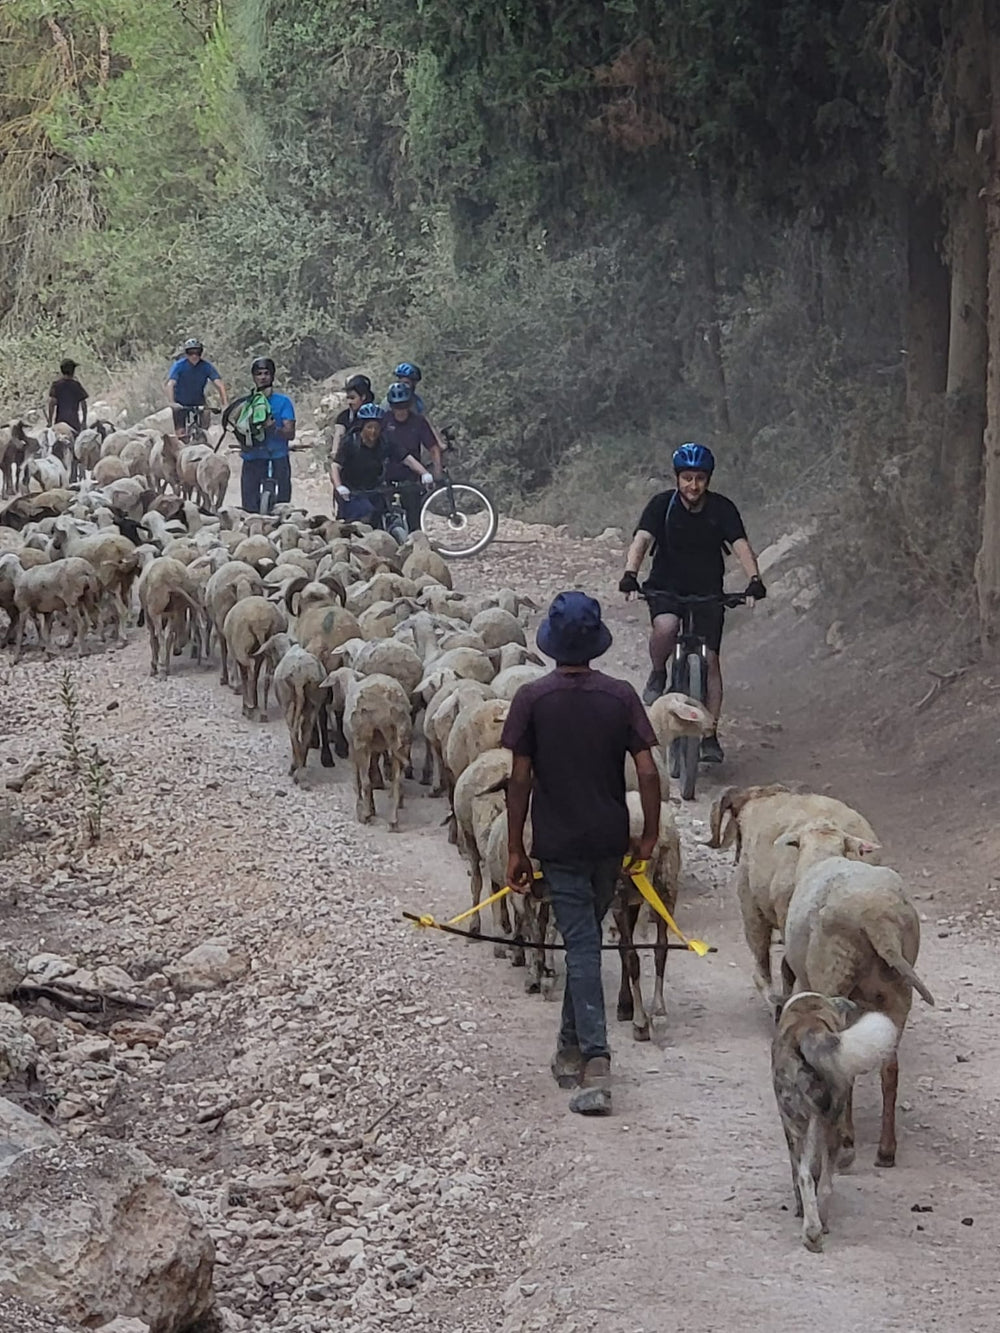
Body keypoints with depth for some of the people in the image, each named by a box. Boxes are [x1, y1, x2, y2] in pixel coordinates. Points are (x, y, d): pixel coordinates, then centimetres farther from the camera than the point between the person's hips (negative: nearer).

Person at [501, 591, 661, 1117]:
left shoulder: (532, 698, -9)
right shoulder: (621, 695, -3)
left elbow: (520, 778, -9)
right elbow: (647, 772, -7)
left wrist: (515, 850, -2)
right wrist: (650, 835, 4)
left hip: (559, 843, -3)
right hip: (609, 839, 3)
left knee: (581, 945, -2)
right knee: (587, 939, 19)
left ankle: (595, 1060, -15)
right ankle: (571, 1049, 27)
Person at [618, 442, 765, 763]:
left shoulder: (722, 508, -8)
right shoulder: (662, 504, -11)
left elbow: (741, 545, -19)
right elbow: (641, 539, -23)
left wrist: (754, 579, -37)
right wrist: (630, 574, -41)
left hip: (707, 591, 1)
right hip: (666, 587, -1)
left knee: (709, 659, -5)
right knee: (665, 626, -34)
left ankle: (709, 734, 3)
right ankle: (658, 675, -3)